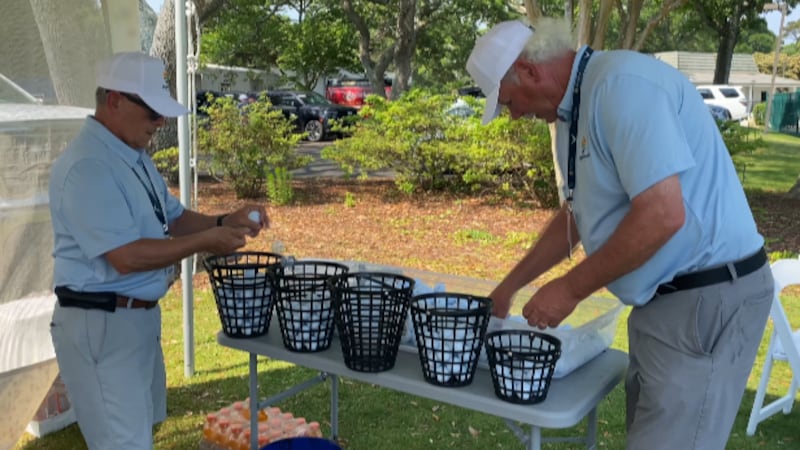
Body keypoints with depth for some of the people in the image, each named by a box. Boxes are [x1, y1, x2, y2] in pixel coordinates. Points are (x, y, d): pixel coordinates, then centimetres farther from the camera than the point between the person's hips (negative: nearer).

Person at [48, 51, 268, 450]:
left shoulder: (134, 157, 10)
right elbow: (126, 257, -27)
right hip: (100, 325, -10)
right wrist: (207, 242, -20)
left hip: (140, 316, 10)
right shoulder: (86, 166, -22)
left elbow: (174, 220, 15)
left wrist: (226, 222, -3)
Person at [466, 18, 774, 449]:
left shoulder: (622, 83, -20)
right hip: (664, 297, 10)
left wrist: (570, 289, -17)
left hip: (709, 297, -10)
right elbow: (575, 215, 21)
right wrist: (508, 286, 24)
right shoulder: (572, 110, 10)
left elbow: (662, 215, -28)